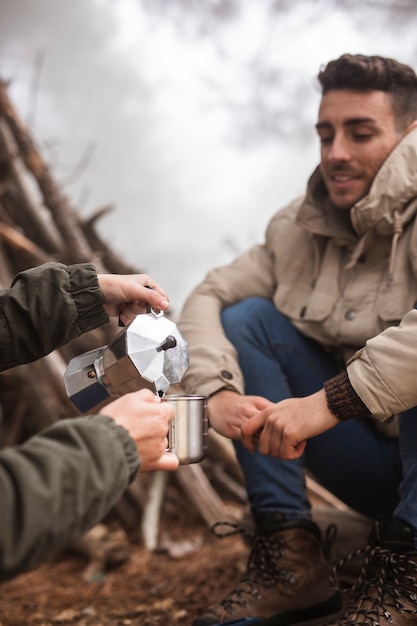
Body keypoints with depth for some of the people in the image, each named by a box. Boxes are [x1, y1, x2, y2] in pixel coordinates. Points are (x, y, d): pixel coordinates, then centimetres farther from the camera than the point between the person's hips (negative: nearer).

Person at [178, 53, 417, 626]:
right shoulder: (299, 228, 1)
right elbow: (207, 297, -4)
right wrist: (218, 391, -22)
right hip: (371, 463, 5)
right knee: (249, 317, -10)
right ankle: (290, 555, -16)